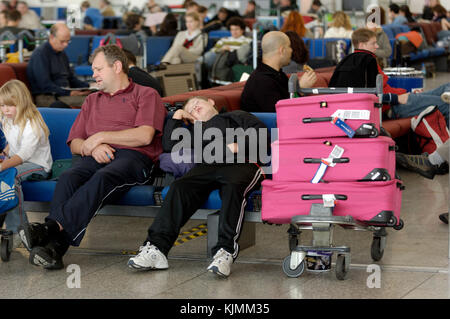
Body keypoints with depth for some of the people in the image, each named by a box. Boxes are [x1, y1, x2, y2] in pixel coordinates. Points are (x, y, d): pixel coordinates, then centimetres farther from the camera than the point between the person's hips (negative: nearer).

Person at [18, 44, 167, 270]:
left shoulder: (146, 95, 16)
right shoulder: (92, 101, 34)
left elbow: (145, 136, -2)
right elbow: (74, 144, 24)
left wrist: (102, 136, -2)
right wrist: (92, 147, 0)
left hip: (132, 156, -4)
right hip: (94, 158, 4)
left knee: (102, 178, -39)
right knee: (68, 178, -31)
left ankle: (53, 227, -58)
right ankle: (53, 246, -49)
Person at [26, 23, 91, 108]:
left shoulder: (62, 54, 21)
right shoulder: (40, 54, -6)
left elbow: (71, 79, 29)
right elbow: (45, 85, -14)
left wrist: (88, 86, 9)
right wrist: (69, 93, -20)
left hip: (65, 93, 8)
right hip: (46, 97, -8)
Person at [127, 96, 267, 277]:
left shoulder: (237, 116, 32)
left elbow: (260, 132, 13)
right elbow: (169, 145, 29)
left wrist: (238, 146, -3)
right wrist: (176, 117, 34)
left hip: (242, 163, -3)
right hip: (207, 166, 3)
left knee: (233, 186, -39)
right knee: (180, 187, -27)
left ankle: (225, 251, -50)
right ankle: (156, 248, -40)